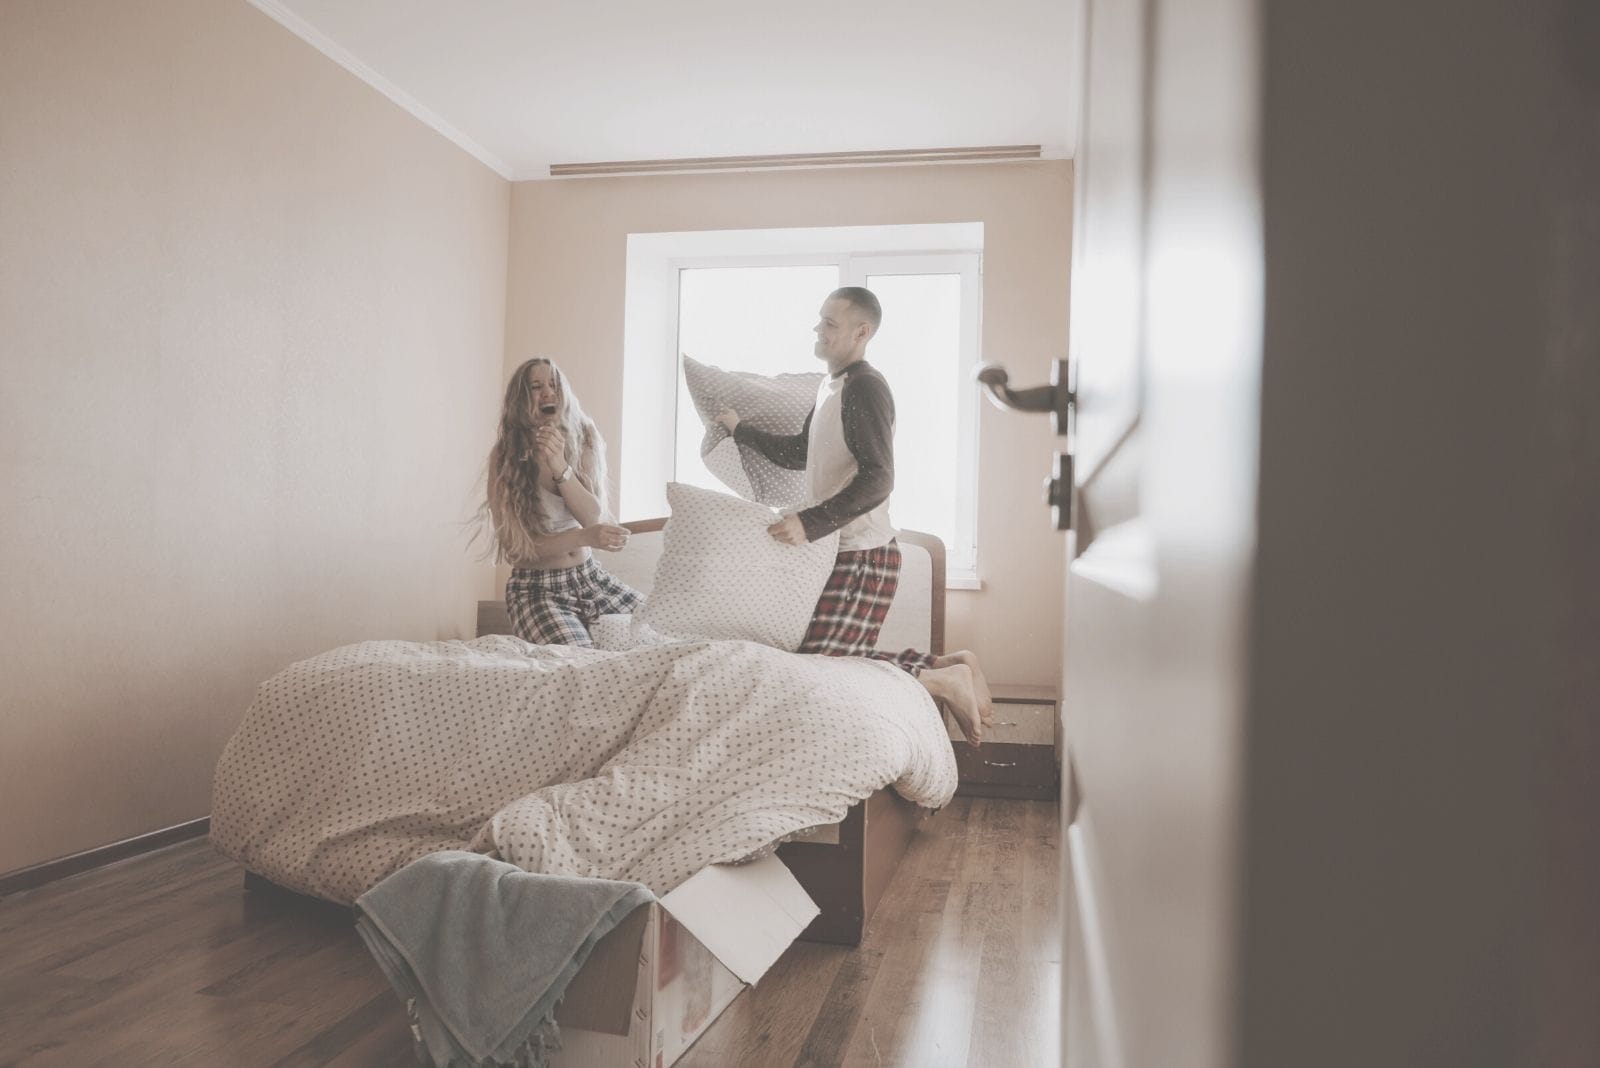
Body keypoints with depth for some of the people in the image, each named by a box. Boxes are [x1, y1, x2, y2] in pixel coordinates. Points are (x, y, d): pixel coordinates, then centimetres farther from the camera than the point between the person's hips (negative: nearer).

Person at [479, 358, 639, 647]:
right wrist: (584, 538, -25)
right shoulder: (506, 456, -9)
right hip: (536, 588, -4)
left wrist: (560, 466, -29)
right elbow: (515, 547, -13)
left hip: (590, 578, 5)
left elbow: (592, 516, -12)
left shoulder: (582, 441, 1)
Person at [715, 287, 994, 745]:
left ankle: (943, 679, -6)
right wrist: (741, 430, 31)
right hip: (848, 552, 10)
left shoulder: (864, 386, -14)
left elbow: (878, 479, -25)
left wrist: (810, 523, -31)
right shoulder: (832, 386, 17)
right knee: (844, 659, 10)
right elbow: (800, 453, 30)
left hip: (863, 555, -10)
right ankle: (949, 666, 14)